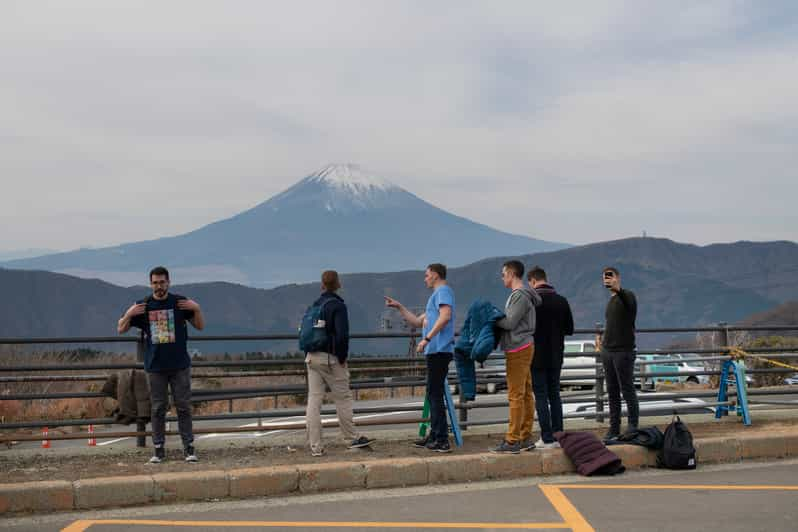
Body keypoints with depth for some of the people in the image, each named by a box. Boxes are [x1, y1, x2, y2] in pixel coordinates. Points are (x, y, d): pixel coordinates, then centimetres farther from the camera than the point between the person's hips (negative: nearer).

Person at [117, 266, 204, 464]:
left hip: (180, 365, -1)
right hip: (155, 366, 1)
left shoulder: (180, 302, 2)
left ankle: (189, 448, 7)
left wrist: (197, 309, -12)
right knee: (158, 409, 5)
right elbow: (121, 329, 6)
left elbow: (200, 326, 6)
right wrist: (129, 314, -12)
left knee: (183, 407, 2)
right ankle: (158, 450, 10)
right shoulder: (142, 306, 4)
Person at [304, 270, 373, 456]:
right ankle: (353, 438, 14)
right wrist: (343, 357, -8)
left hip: (312, 358, 6)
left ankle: (315, 446, 3)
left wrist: (308, 355, 16)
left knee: (313, 400, 4)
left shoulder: (313, 305, 11)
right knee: (343, 398, 6)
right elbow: (342, 335, -19)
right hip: (330, 358, -6)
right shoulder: (338, 306, -9)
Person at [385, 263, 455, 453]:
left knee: (435, 394, -10)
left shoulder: (443, 291, -5)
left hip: (439, 350, -10)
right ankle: (434, 436, 19)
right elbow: (417, 321, 33)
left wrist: (427, 339, -23)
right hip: (434, 351, 10)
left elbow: (445, 316, -22)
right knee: (433, 394, 13)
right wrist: (399, 307, 29)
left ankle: (442, 440, -11)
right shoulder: (435, 295, 26)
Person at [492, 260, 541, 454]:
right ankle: (525, 438, 14)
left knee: (516, 395, -9)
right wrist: (496, 317, 7)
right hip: (523, 348, 10)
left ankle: (512, 441, -8)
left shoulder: (521, 296, -15)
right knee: (525, 394, 10)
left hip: (518, 350, -10)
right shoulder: (517, 295, 17)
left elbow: (510, 323, -18)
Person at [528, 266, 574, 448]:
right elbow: (569, 329, 7)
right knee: (554, 395, 13)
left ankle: (547, 439, -2)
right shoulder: (561, 301, 3)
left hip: (537, 357, -5)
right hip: (555, 357, 5)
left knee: (541, 397, 0)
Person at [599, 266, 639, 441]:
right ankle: (614, 428, 12)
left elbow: (628, 302, -34)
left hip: (623, 351, -8)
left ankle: (633, 427, 2)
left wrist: (618, 289, -53)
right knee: (612, 392, 8)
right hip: (607, 351, 8)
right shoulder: (611, 300, 18)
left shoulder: (627, 296, -8)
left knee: (628, 390, -4)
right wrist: (605, 339, 15)